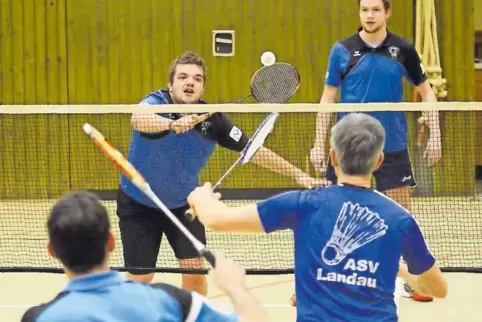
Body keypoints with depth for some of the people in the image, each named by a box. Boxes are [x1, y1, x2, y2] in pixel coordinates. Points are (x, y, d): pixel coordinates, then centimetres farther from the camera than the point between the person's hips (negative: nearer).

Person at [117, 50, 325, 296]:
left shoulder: (212, 120, -15)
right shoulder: (156, 102, -25)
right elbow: (138, 119, -49)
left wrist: (298, 174, -13)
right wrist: (172, 123, -69)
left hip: (183, 203, 3)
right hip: (139, 204, -3)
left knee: (194, 270, -2)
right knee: (140, 278, 0)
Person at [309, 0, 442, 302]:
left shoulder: (403, 49, -2)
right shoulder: (342, 50, -3)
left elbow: (426, 91, 8)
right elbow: (328, 98, 3)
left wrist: (435, 135, 0)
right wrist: (319, 144, -1)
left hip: (392, 145, 0)